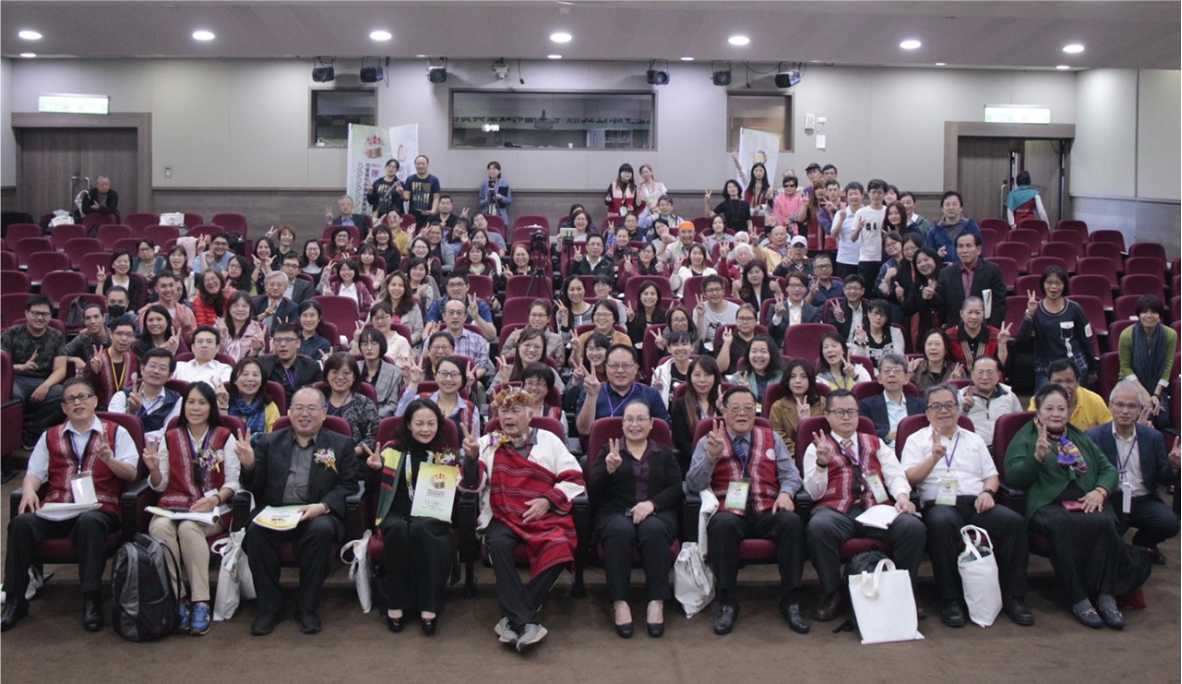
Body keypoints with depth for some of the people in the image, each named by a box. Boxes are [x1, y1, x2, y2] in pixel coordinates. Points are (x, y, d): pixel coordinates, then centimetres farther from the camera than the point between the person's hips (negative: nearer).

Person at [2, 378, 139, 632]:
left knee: (89, 523, -38)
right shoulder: (50, 436, 23)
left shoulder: (116, 432, 14)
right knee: (21, 522, -27)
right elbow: (34, 472, 15)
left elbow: (131, 473, 5)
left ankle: (91, 600, -29)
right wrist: (29, 490, -8)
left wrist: (109, 460, -15)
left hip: (98, 508, -3)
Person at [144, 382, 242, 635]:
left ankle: (200, 602, -30)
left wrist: (214, 499, -18)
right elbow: (160, 486, 14)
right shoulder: (170, 439, 16)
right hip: (174, 506, 2)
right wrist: (153, 469, -8)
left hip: (212, 509, -2)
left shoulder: (225, 437, 8)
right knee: (160, 527, -32)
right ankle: (177, 600, -26)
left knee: (188, 527, -34)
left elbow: (232, 482, 1)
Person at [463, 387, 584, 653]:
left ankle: (512, 618, -20)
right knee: (499, 544, -34)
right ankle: (525, 622, -31)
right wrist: (471, 457, -14)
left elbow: (574, 479, 8)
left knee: (558, 546, -31)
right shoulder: (487, 443, 17)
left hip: (544, 515, 0)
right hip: (503, 516, 0)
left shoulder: (548, 440, 15)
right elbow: (473, 484, 6)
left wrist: (547, 501, -8)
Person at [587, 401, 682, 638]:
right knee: (621, 530, -36)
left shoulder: (664, 453, 20)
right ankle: (619, 603, -32)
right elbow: (593, 490, 5)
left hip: (657, 513, 1)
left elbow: (676, 488, 6)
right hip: (616, 513, 0)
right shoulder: (608, 451, 18)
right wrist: (608, 469, -16)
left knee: (653, 530, -35)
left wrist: (652, 503, -13)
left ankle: (656, 602, -31)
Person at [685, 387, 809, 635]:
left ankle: (790, 602, -17)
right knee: (722, 524, -36)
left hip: (766, 513, 2)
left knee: (791, 521, -30)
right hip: (729, 513, -2)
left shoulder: (772, 439, 19)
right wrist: (712, 456, -16)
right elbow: (693, 485, 0)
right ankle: (726, 603, -21)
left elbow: (790, 474, 16)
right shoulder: (708, 442, 11)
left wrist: (786, 492, -6)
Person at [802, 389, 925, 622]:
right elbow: (814, 493, 6)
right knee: (818, 527, -37)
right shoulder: (816, 448, 17)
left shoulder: (875, 443, 26)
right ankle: (832, 593, -14)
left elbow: (895, 474, 14)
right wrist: (822, 463, -12)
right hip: (836, 510, -2)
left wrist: (902, 495, -9)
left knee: (914, 527, -28)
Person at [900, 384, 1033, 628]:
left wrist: (987, 492, -1)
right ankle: (951, 601, -30)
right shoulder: (917, 440, 15)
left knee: (1014, 521, -26)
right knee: (942, 523, -39)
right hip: (940, 504, -3)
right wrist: (934, 457, -11)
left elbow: (992, 475, 21)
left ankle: (1013, 597, -16)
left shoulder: (974, 439, 26)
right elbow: (910, 478, 2)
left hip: (976, 503, 4)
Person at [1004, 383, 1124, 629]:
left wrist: (1100, 491, 0)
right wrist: (1038, 456, -14)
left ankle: (1104, 595, -24)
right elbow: (1013, 478, 2)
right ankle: (1078, 599, -28)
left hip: (1087, 503, 4)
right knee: (1064, 525, -37)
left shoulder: (1081, 438, 30)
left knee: (1106, 523, -31)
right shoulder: (1024, 438, 16)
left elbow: (1109, 469, 22)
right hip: (1048, 505, -4)